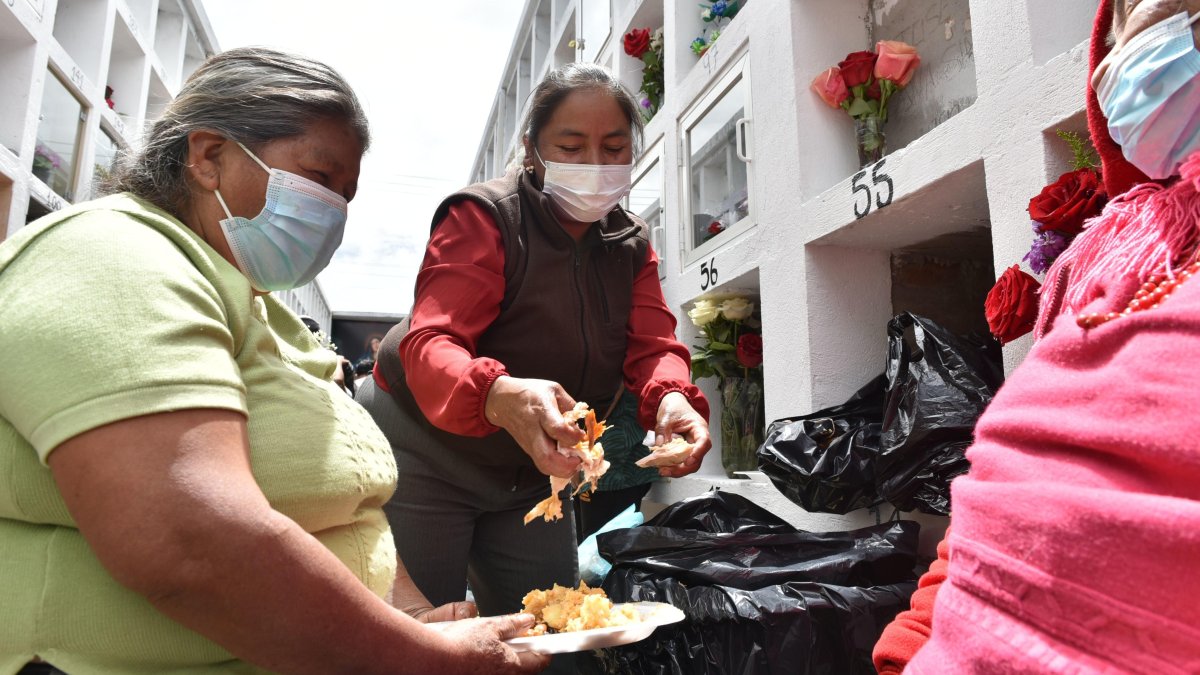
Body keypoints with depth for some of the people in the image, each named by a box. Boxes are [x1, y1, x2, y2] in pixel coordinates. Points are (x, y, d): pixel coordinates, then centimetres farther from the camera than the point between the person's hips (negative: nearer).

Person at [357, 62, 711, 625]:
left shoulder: (631, 245, 2)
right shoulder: (484, 216, -17)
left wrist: (670, 400, -36)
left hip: (532, 477, 6)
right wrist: (502, 397, -52)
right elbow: (430, 343, -30)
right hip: (423, 457, -5)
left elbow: (652, 346, -11)